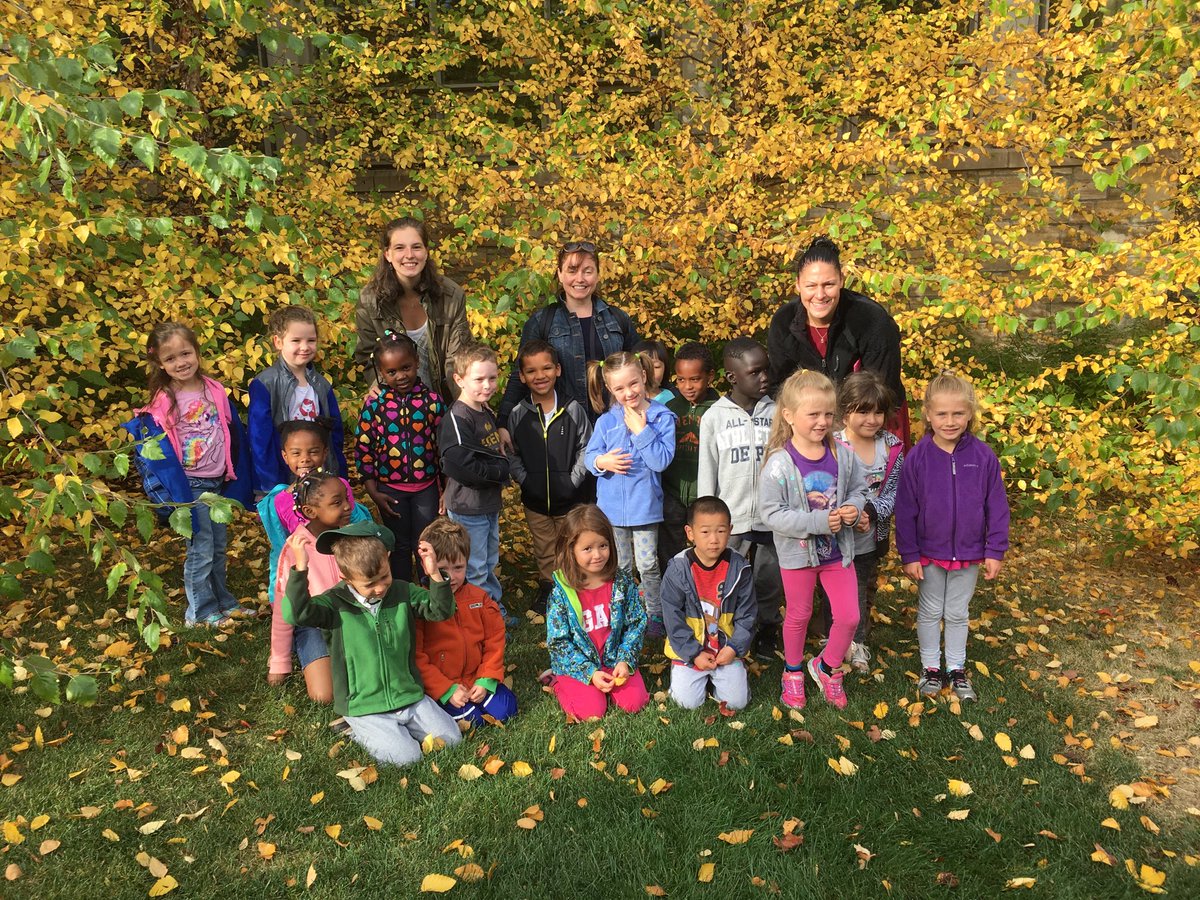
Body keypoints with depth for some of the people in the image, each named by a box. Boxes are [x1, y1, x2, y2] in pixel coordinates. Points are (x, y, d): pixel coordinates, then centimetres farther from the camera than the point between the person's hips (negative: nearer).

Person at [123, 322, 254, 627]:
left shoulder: (216, 391, 2)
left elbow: (235, 436, 8)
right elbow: (159, 454, -10)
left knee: (219, 545, 16)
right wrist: (178, 497, -14)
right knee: (201, 548, 1)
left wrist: (237, 480, 8)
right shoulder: (162, 403, -10)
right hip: (190, 485, -5)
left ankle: (223, 601, 31)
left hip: (218, 482, 5)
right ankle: (201, 612, 16)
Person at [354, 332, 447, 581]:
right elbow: (363, 448, -4)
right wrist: (373, 492, -6)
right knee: (400, 546, 14)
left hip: (426, 486, 0)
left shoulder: (432, 401, -6)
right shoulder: (374, 405, -7)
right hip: (390, 488, 0)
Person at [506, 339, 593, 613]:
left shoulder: (572, 409, -8)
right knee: (544, 550, 17)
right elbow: (512, 454, 0)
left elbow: (586, 448, -5)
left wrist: (574, 480, -11)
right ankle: (547, 589, 35)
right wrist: (525, 481, -10)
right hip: (535, 500, 1)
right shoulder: (518, 414, -5)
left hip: (570, 498, -1)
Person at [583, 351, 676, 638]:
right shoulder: (606, 421, -4)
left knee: (648, 565, 9)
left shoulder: (662, 418, -10)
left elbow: (661, 461, -18)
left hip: (644, 505, -2)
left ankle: (655, 614, 28)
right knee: (620, 567, 17)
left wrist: (640, 430, -21)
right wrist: (602, 462, -20)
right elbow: (589, 456, 1)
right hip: (612, 506, 2)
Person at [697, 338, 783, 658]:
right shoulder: (714, 417, -3)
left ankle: (767, 632, 34)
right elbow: (706, 473, 2)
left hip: (771, 517, 2)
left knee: (770, 579, 12)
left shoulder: (775, 413, 0)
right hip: (730, 519, -1)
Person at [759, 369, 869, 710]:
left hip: (838, 550, 3)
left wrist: (853, 508, -16)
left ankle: (827, 666, 35)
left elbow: (858, 489, 6)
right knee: (799, 615, 17)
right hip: (798, 552, -3)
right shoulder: (779, 464, -22)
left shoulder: (843, 454, -8)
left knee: (849, 616, 7)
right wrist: (818, 521, -28)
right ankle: (793, 671, 42)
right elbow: (772, 513, -22)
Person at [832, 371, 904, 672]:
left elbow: (893, 492, -5)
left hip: (872, 538, 4)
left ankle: (858, 642, 44)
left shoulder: (891, 447, -7)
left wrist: (871, 511, -22)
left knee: (864, 593, 22)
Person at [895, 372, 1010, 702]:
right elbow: (905, 510, -9)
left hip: (969, 553, 1)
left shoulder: (983, 456, -11)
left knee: (958, 613, 17)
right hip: (929, 553, -1)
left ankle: (956, 668, 34)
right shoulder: (918, 457, -14)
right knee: (930, 612, 15)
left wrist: (995, 551, -2)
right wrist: (908, 554, -8)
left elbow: (996, 507, -3)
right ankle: (930, 667, 31)